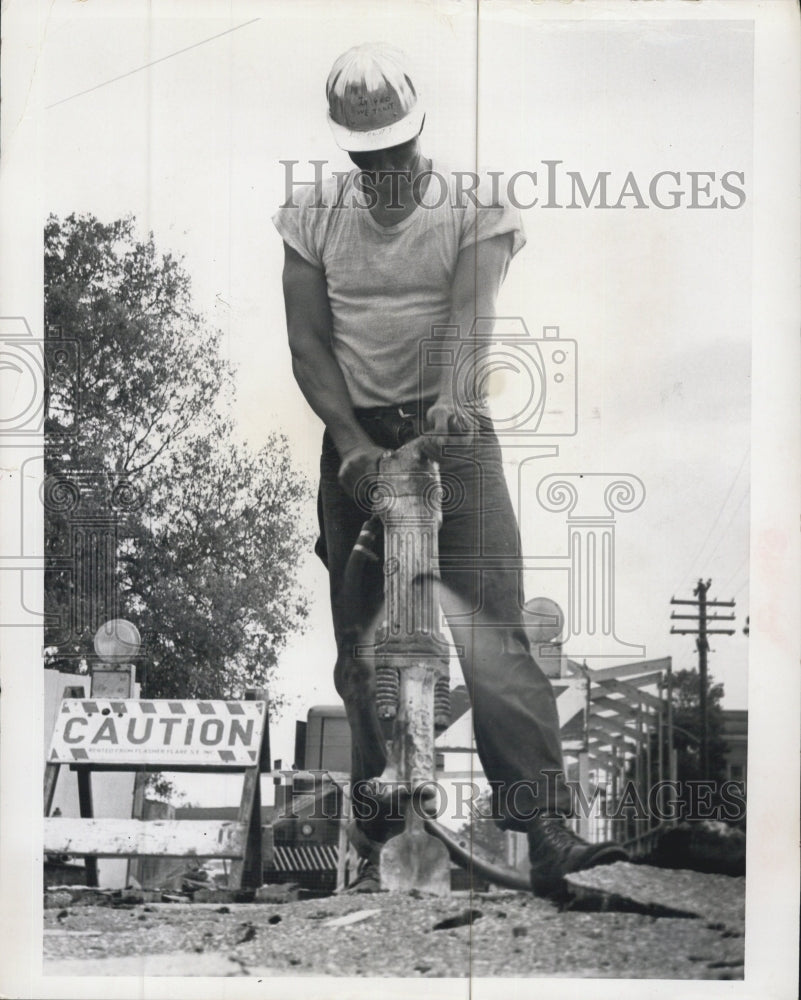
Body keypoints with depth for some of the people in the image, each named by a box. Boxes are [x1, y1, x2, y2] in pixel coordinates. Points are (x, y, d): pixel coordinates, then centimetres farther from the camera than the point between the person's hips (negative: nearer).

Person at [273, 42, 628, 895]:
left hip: (450, 433, -3)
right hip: (356, 439, 3)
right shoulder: (314, 217, 6)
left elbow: (471, 314, -16)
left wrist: (451, 399, -36)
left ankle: (545, 830, -14)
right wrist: (351, 438, -13)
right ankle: (377, 815, 20)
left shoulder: (474, 211, -1)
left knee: (494, 635, -12)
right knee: (361, 639, 7)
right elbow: (308, 342, 1)